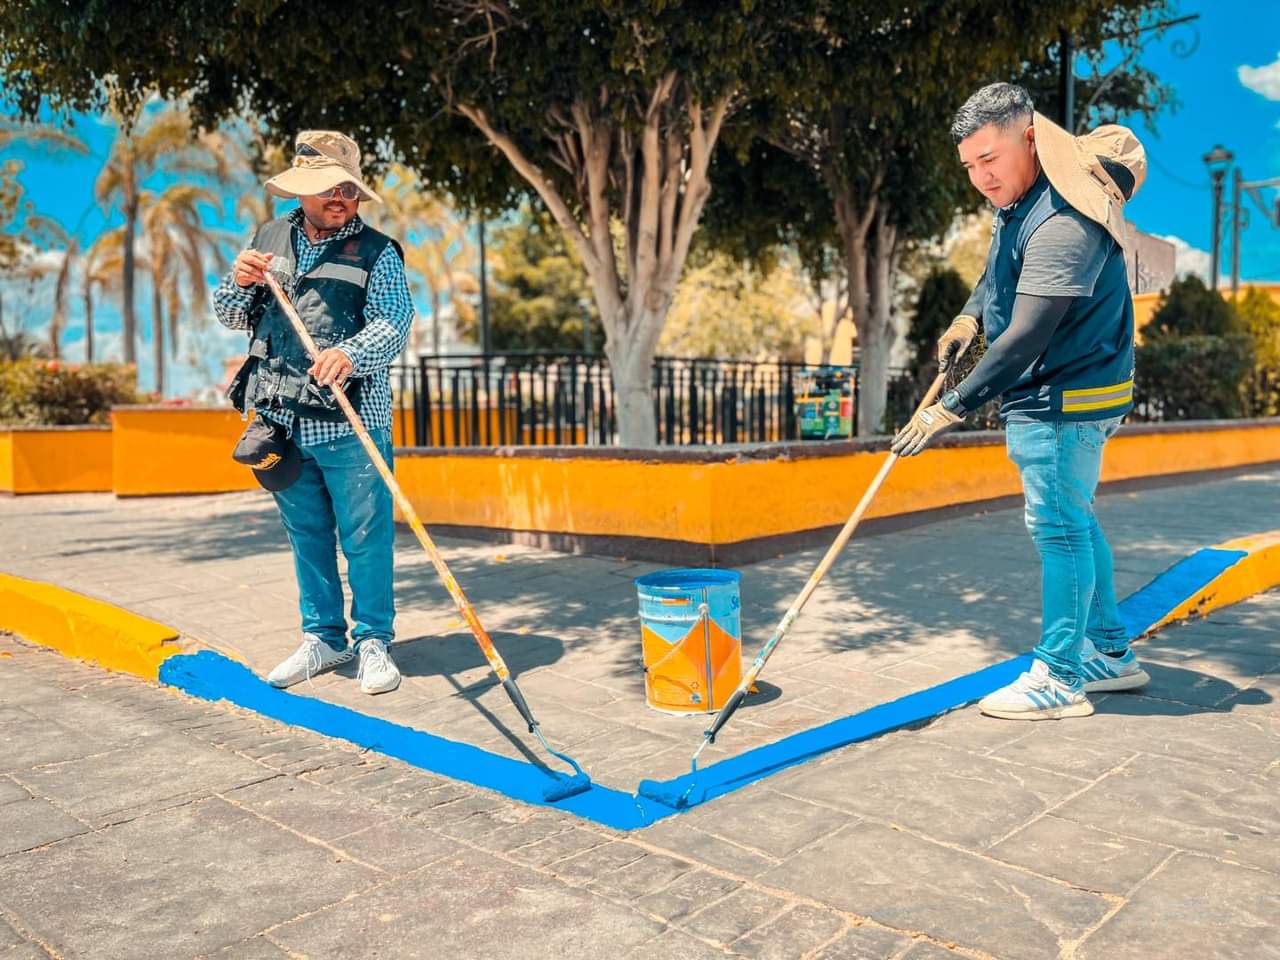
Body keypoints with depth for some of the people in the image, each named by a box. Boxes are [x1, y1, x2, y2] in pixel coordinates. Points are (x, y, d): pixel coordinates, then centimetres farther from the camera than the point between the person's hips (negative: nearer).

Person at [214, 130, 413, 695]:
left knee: (365, 535, 0)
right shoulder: (268, 240, 12)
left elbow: (393, 325, -15)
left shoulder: (377, 252, -2)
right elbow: (232, 318, 18)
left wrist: (352, 354, -34)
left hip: (352, 422, -4)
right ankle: (324, 637, 27)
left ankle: (374, 641, 15)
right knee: (306, 533, 13)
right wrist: (239, 284, -4)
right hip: (283, 420, 5)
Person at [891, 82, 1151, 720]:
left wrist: (951, 409, -27)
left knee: (1059, 527, -4)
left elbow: (1026, 337, -29)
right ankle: (1110, 654, 29)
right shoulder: (1019, 205, 7)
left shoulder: (1063, 224, -25)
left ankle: (1060, 679, 6)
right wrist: (970, 315, 8)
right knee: (1072, 522, 16)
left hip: (1064, 400, -10)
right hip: (1042, 397, 10)